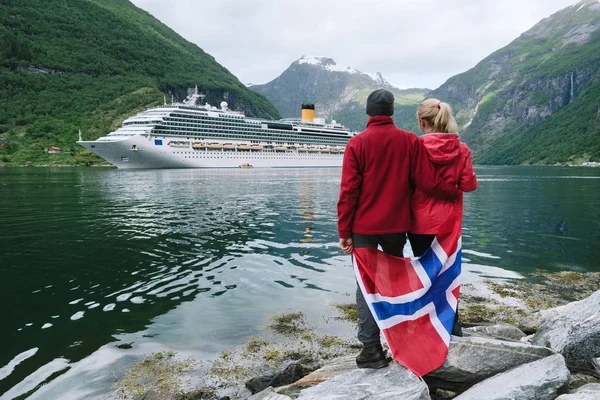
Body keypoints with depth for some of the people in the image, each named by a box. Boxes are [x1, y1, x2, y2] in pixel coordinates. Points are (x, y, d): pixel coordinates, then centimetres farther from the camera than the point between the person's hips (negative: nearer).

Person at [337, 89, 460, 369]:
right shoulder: (410, 141, 0)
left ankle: (371, 348, 5)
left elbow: (348, 191, -10)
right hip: (397, 225, 3)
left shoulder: (357, 143, -6)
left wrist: (344, 232, -6)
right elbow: (427, 182, -3)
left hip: (364, 227, -3)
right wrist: (455, 193, 15)